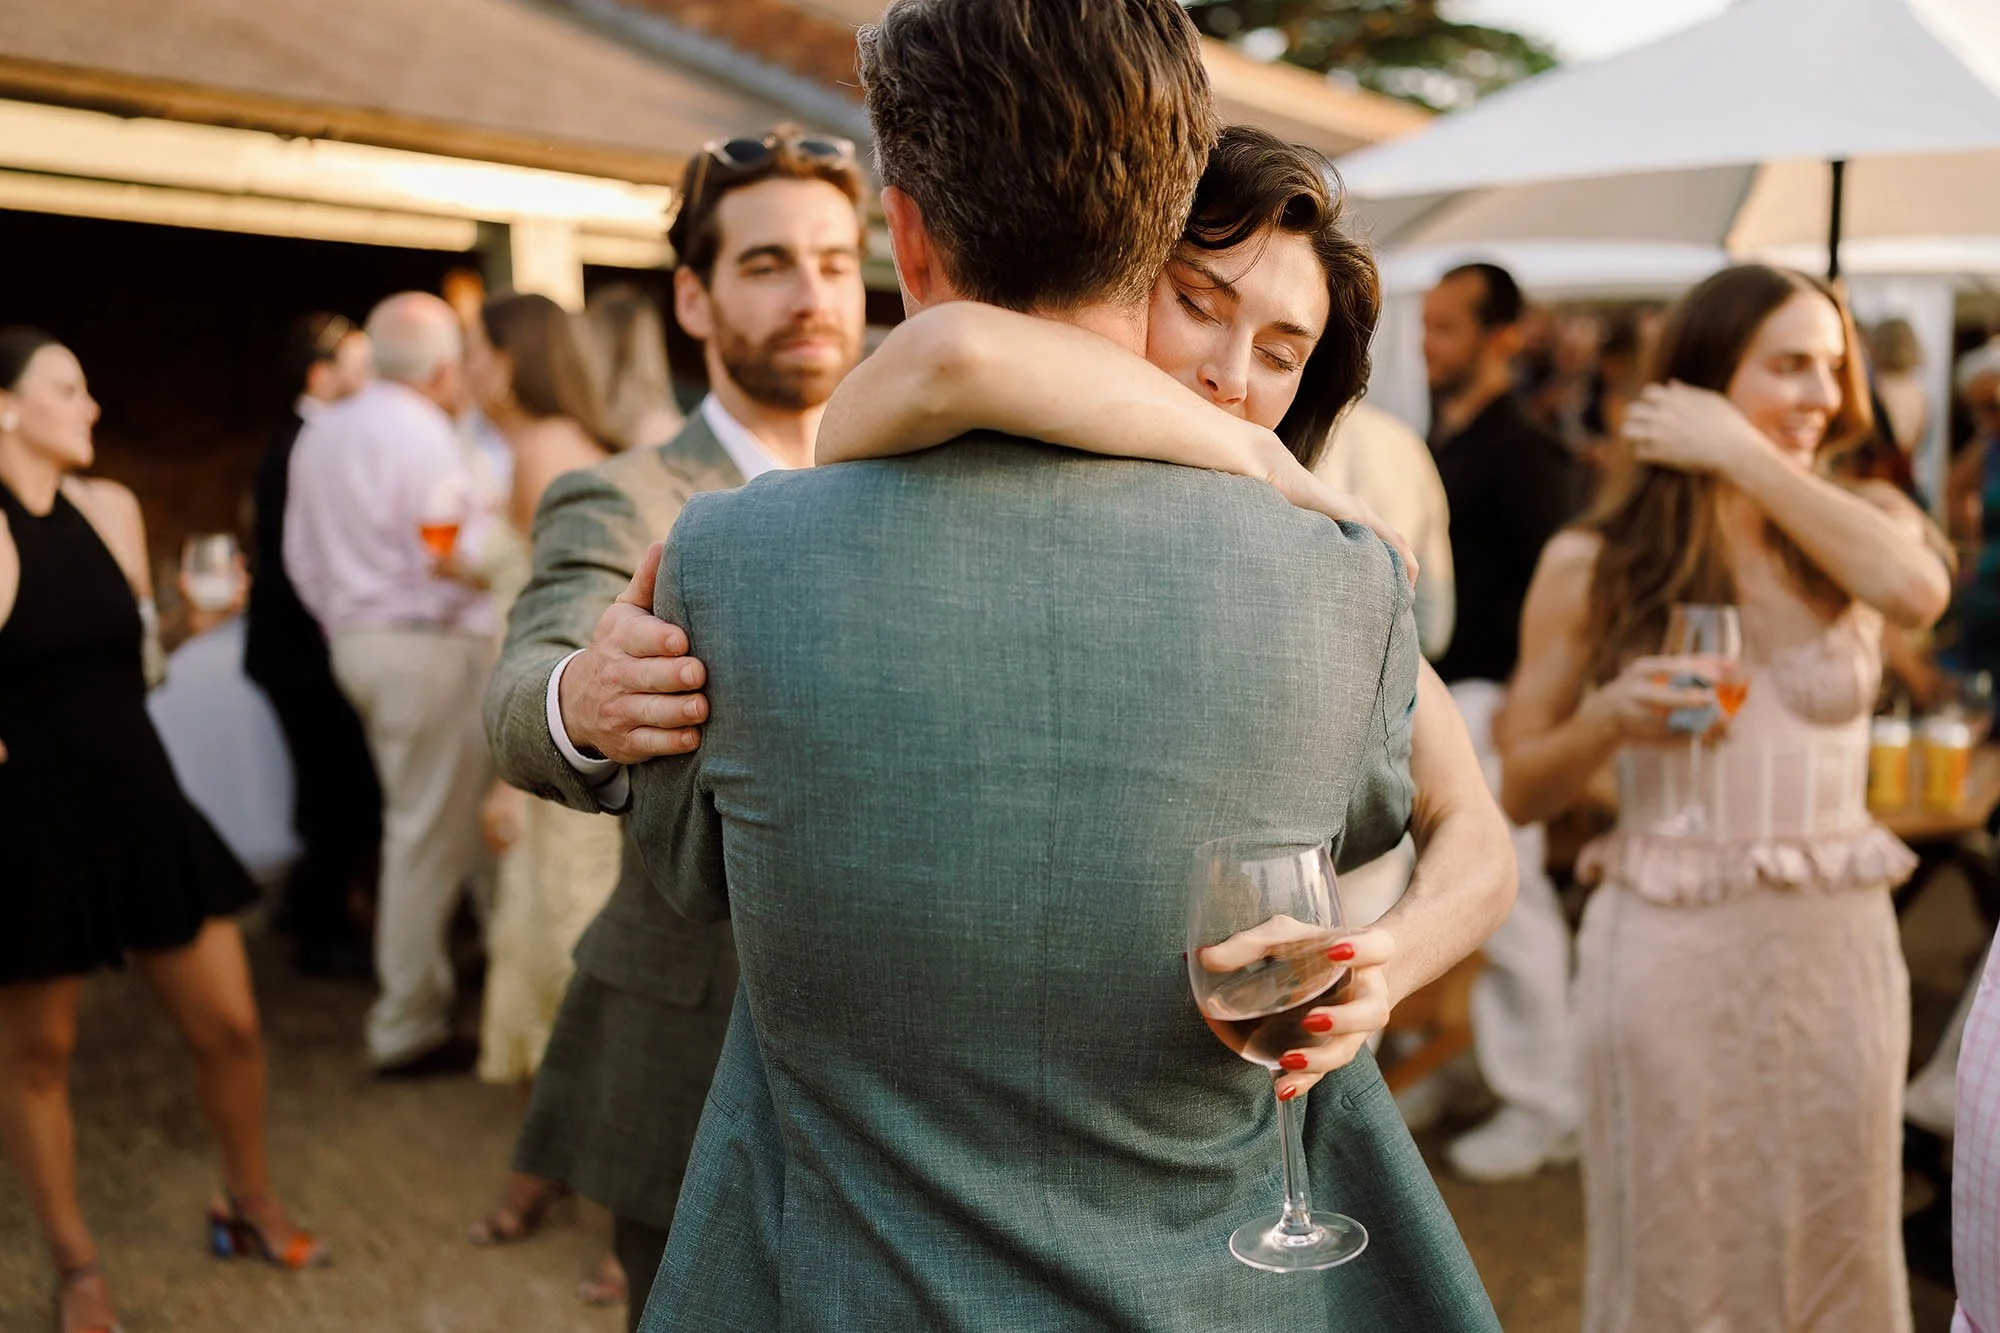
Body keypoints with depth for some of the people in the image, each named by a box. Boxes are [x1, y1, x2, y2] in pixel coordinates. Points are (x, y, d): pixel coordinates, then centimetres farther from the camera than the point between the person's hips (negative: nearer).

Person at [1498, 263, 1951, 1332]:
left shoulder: (1860, 526, 3)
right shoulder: (1591, 565, -3)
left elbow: (1918, 590, -23)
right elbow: (1520, 787, 1)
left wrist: (1744, 456, -16)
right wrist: (1608, 719, -19)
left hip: (1839, 945, 2)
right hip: (1670, 952, -2)